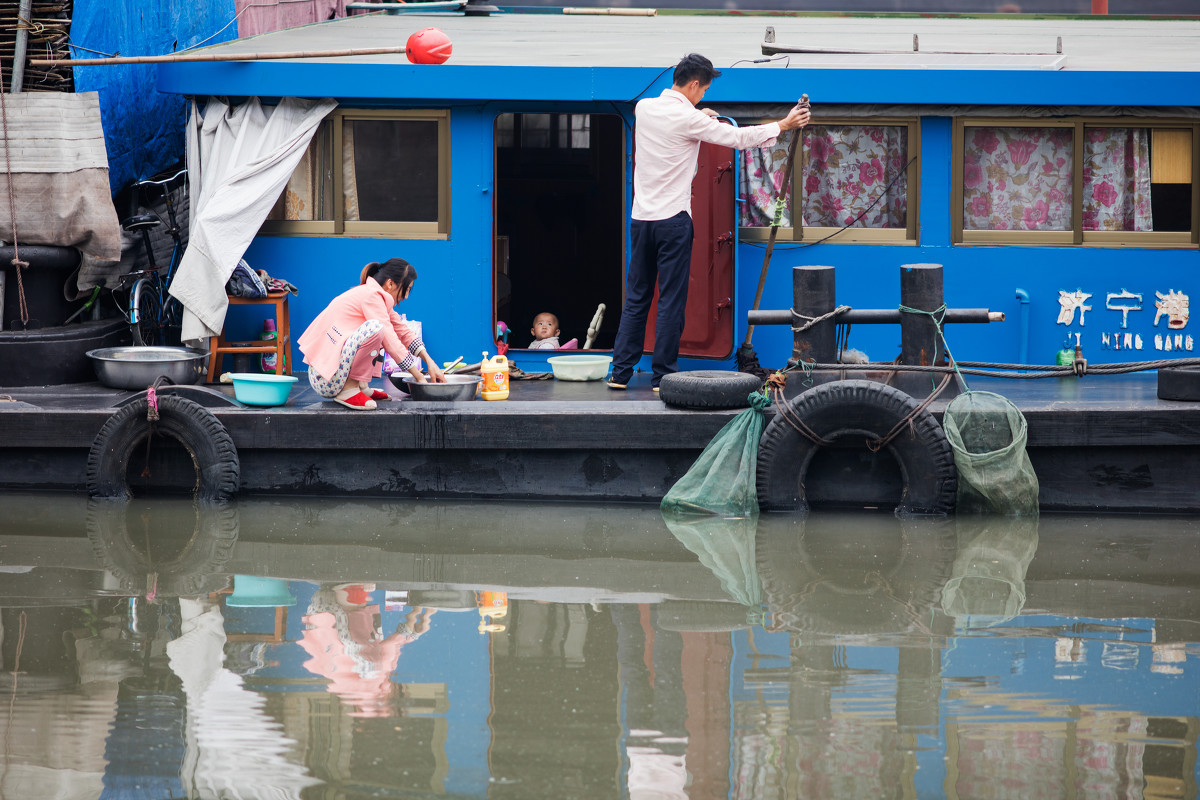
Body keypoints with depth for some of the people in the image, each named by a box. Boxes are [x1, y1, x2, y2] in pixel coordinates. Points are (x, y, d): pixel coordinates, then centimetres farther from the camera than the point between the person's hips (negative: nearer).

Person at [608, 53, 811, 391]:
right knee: (671, 300, 1)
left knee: (636, 298, 11)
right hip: (673, 218, -6)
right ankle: (663, 375, 2)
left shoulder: (644, 108, 4)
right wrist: (784, 124, 3)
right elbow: (739, 138, -7)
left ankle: (620, 372, 9)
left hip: (641, 217, 6)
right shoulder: (687, 119, -13)